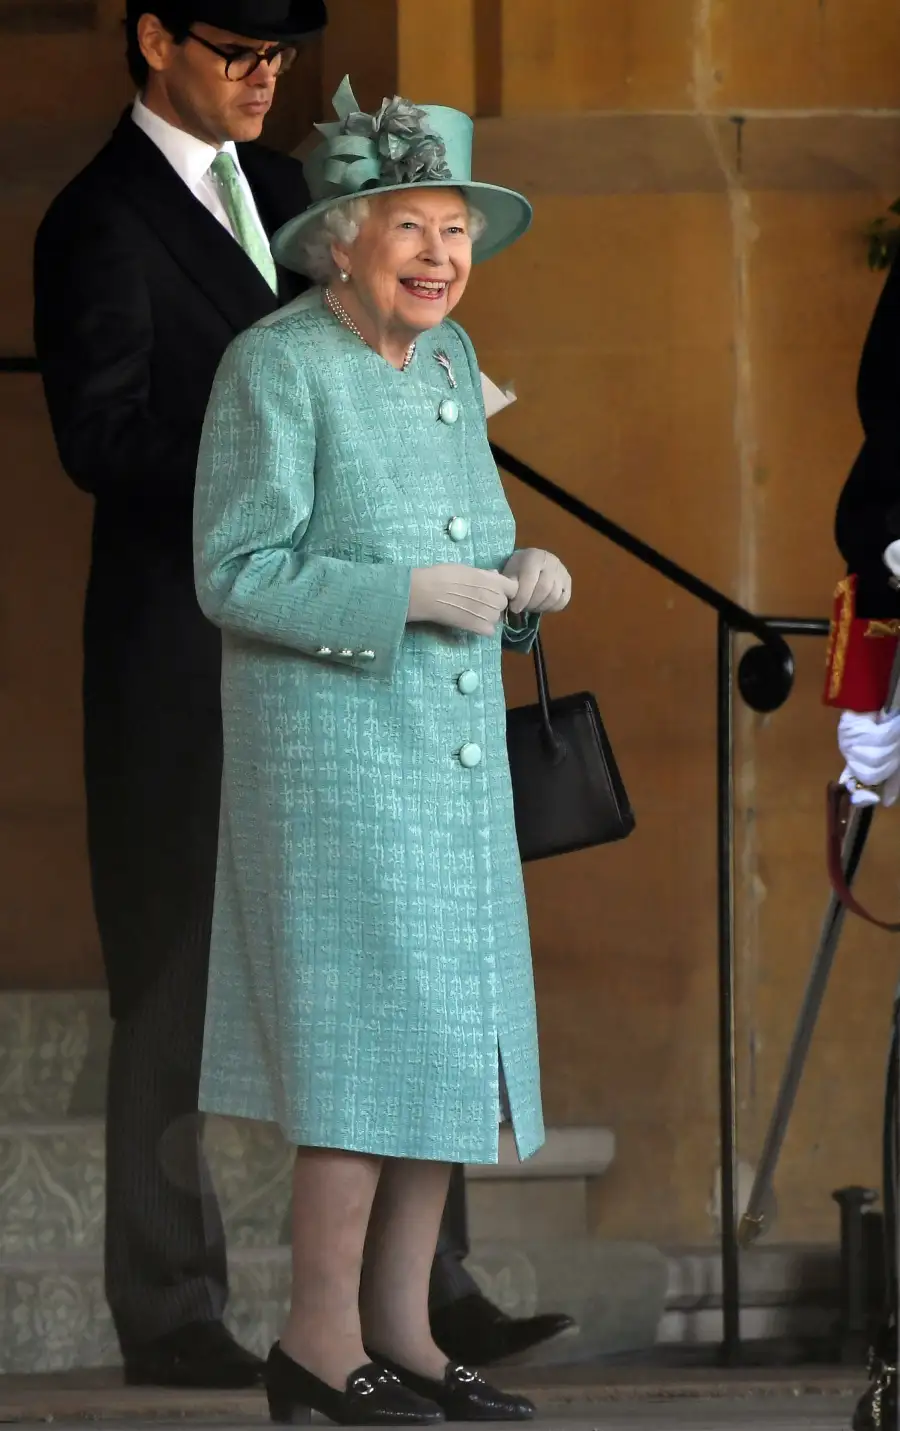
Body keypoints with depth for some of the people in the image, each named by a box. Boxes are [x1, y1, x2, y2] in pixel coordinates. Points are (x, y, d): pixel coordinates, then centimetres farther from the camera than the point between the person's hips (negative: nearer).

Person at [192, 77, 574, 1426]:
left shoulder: (449, 358, 11)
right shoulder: (276, 365, -12)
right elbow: (236, 574, -15)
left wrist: (525, 580, 0)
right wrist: (414, 593, -20)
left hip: (456, 757, 8)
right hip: (333, 755, -8)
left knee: (450, 1047, 8)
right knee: (371, 1042, -9)